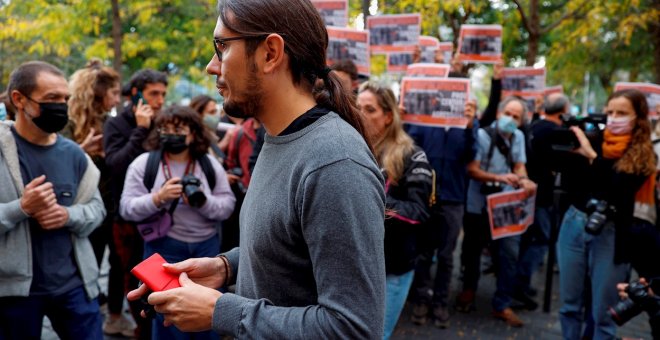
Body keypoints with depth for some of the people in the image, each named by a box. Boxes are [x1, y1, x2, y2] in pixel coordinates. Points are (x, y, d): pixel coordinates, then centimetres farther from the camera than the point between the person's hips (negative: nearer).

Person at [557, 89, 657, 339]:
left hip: (610, 235, -2)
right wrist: (572, 153, -15)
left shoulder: (642, 155, -4)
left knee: (602, 311, 7)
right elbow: (570, 183, 0)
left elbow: (618, 190, -19)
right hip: (574, 224, 3)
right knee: (569, 303, 13)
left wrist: (591, 156, -23)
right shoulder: (592, 141, 1)